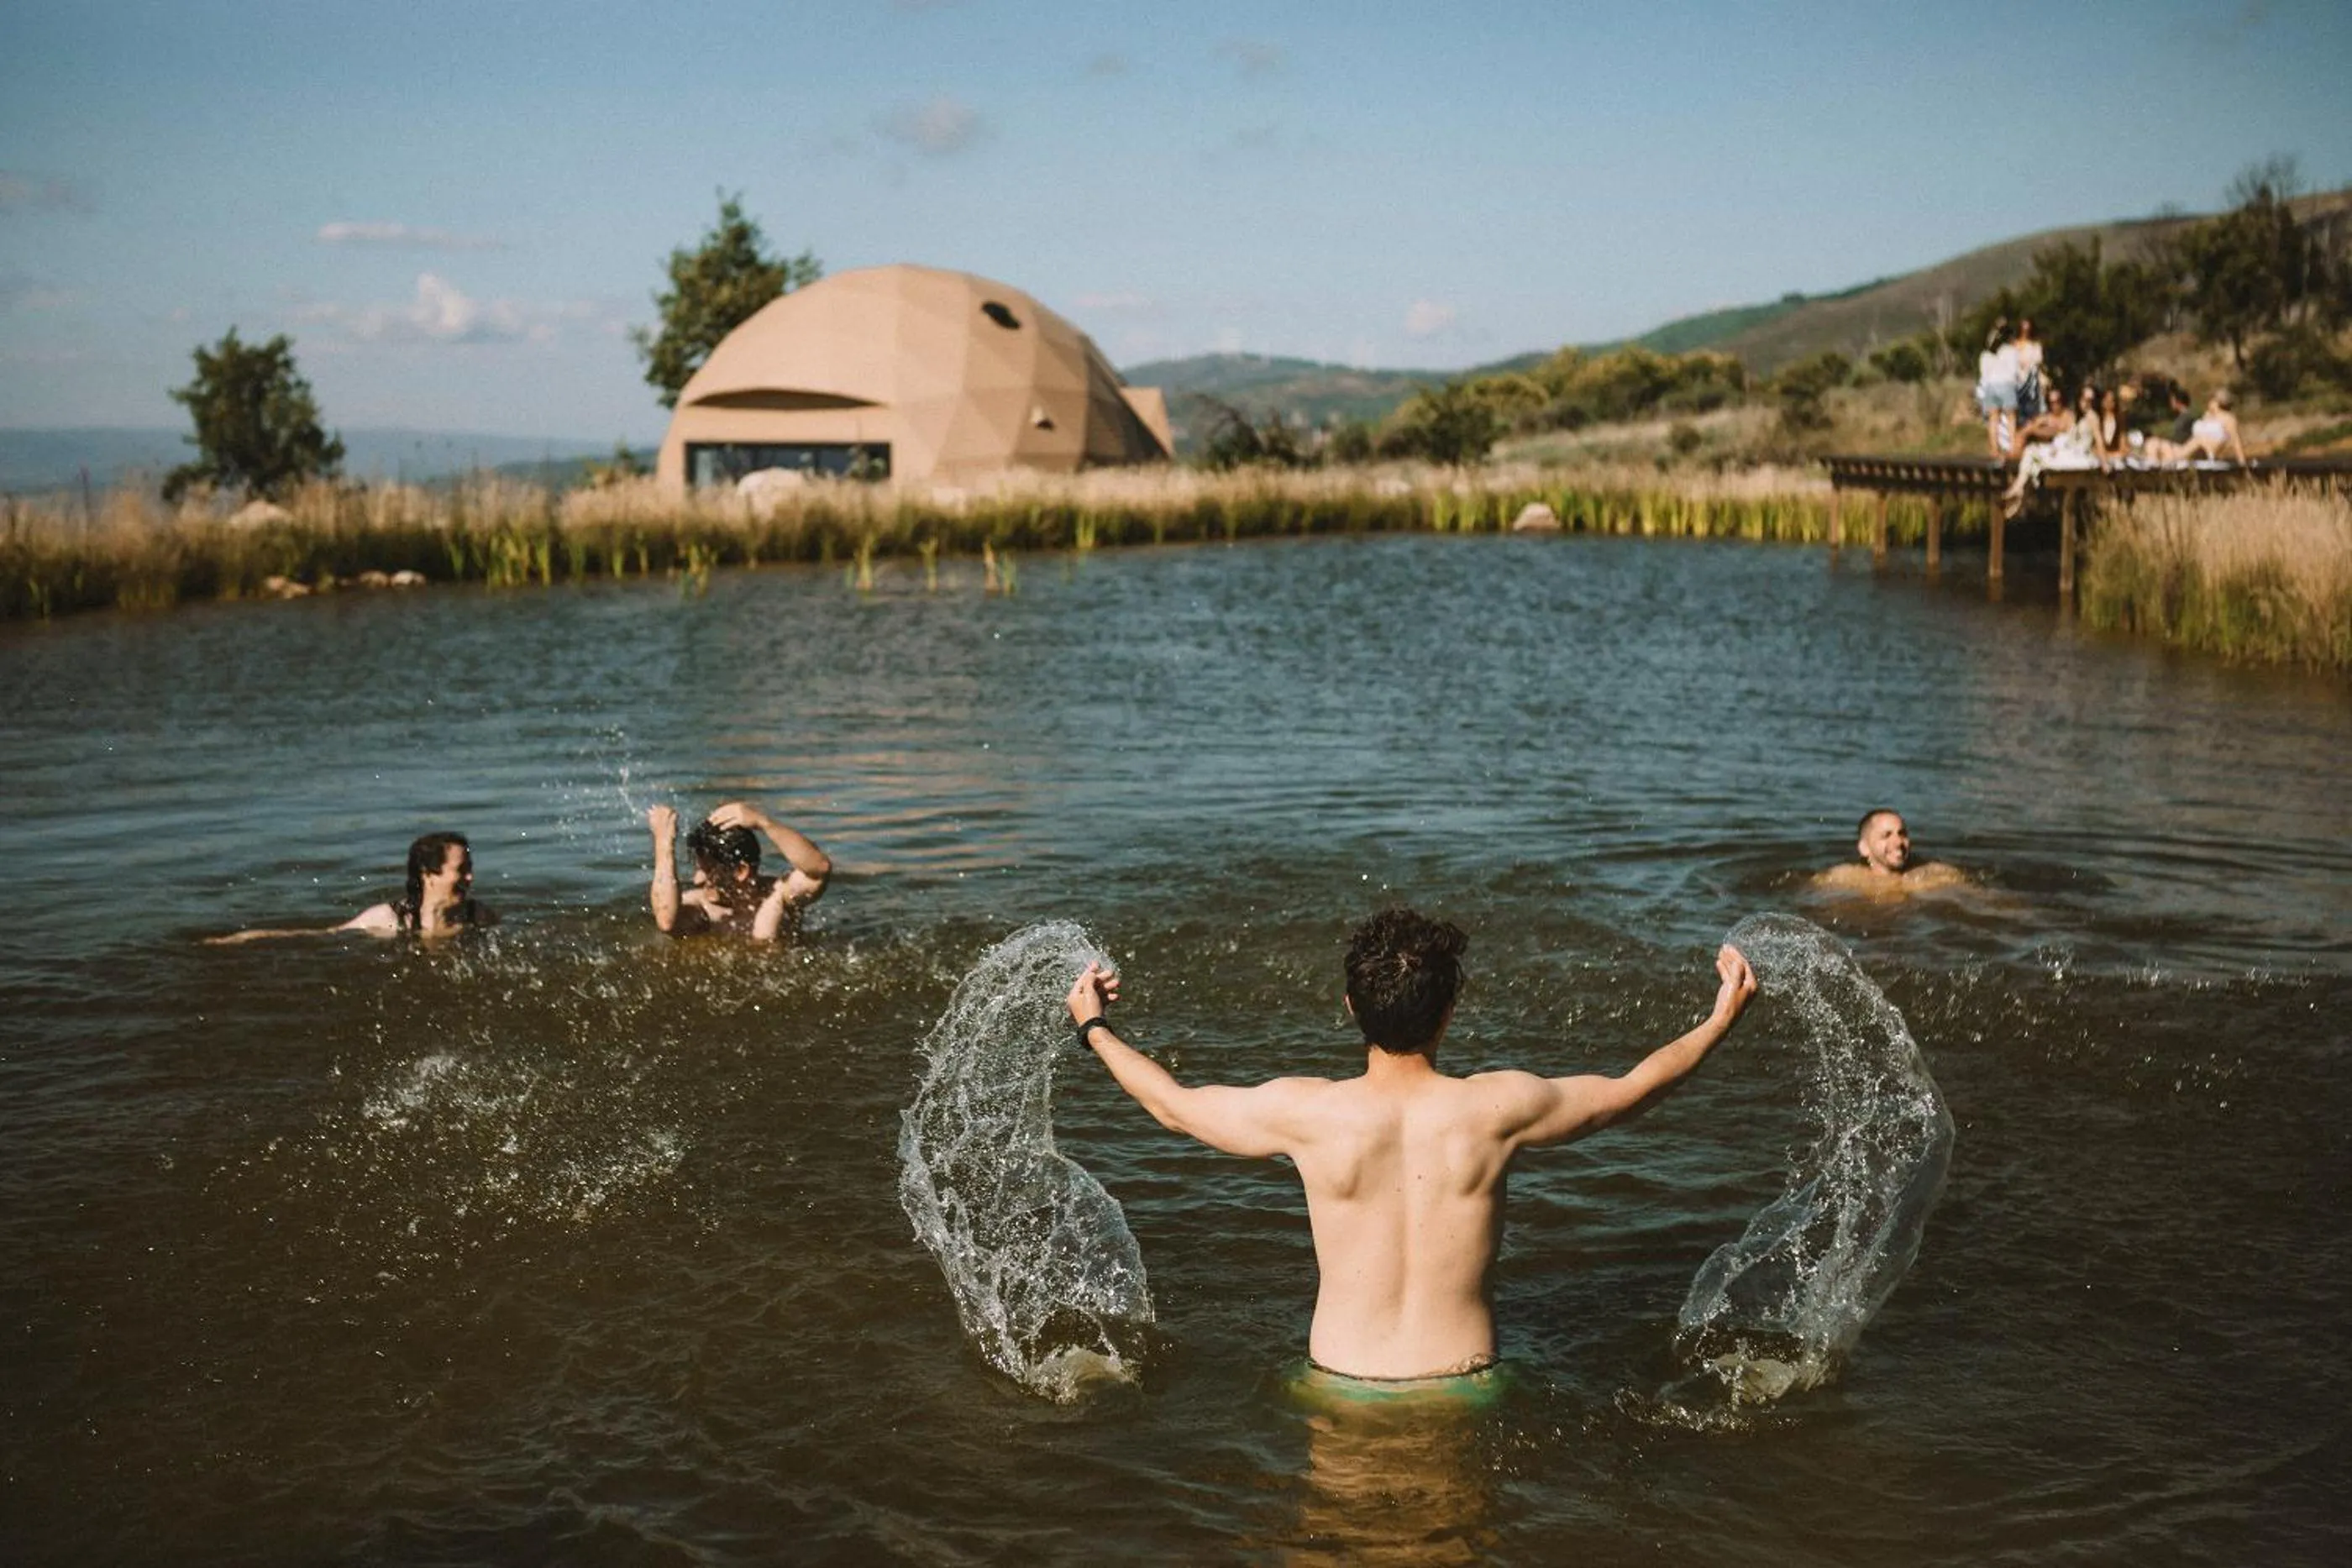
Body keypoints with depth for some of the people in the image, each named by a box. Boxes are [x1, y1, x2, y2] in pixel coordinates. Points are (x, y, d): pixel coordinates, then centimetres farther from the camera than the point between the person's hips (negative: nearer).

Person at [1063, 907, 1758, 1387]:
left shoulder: (1308, 1113, -13)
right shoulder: (1496, 1108, -12)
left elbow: (1174, 1105, 5)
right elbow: (1632, 1090, 5)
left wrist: (1094, 1027, 21)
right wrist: (1723, 1018, 20)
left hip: (1342, 1385, 0)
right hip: (1463, 1382, 0)